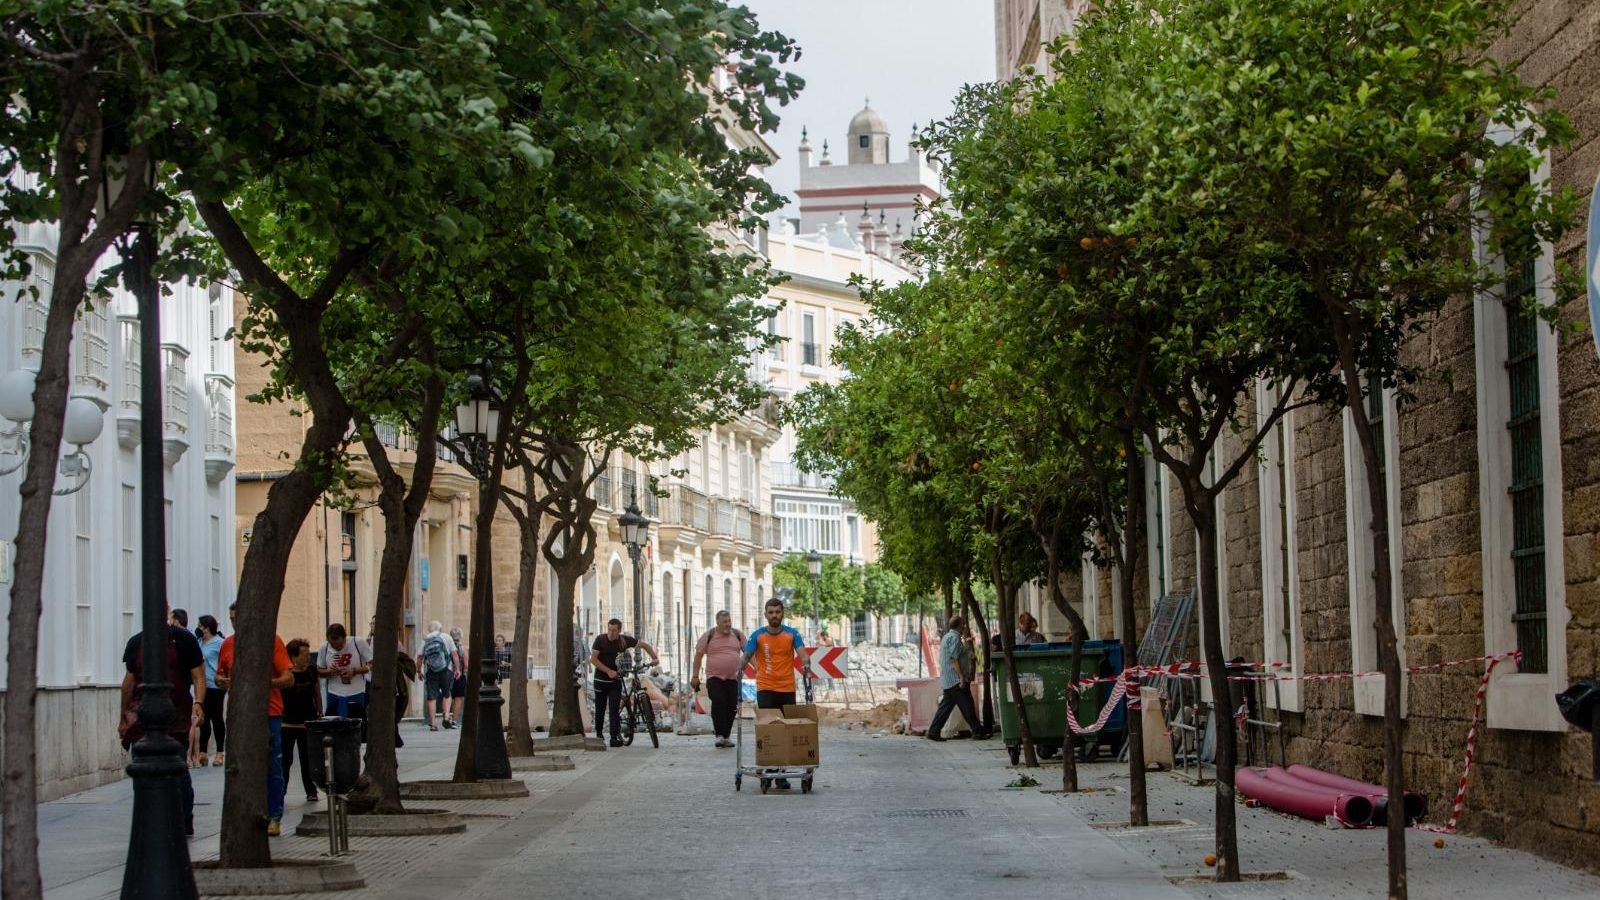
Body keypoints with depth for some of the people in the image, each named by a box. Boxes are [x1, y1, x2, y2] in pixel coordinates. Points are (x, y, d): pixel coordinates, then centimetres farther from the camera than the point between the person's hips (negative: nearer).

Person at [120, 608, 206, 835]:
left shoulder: (183, 639, 3)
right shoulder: (136, 642, 13)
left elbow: (198, 676, 0)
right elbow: (129, 681, 19)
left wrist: (198, 702, -17)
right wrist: (124, 718, 18)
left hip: (176, 716, -3)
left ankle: (185, 824, 13)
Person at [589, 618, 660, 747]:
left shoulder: (625, 640, -4)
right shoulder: (600, 639, -9)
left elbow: (645, 645, 8)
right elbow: (593, 659, -13)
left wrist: (655, 658, -5)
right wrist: (609, 671, -21)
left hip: (616, 680, 1)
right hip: (601, 680, 0)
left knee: (615, 710, -9)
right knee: (600, 710, 6)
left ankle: (615, 737, -12)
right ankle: (598, 735, 22)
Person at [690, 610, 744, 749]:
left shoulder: (737, 635, 7)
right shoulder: (709, 636, 0)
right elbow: (698, 655, 4)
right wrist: (695, 677, 1)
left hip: (733, 678, 3)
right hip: (714, 677, -3)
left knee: (731, 707, 2)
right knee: (718, 703, -19)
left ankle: (726, 736, 13)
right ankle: (719, 735, -17)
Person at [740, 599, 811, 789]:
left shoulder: (792, 634, 3)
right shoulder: (757, 636, 2)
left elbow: (801, 652, -9)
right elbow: (747, 655, -6)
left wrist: (806, 665, -31)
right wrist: (741, 665, -29)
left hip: (787, 689, 1)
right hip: (765, 689, -1)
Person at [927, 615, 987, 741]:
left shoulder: (947, 637, 20)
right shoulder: (955, 638, -12)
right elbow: (953, 659, -20)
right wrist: (961, 677, -21)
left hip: (947, 680, 10)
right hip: (956, 679, -10)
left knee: (945, 706, 8)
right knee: (967, 706, -4)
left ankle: (933, 732, 5)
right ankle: (976, 731, 0)